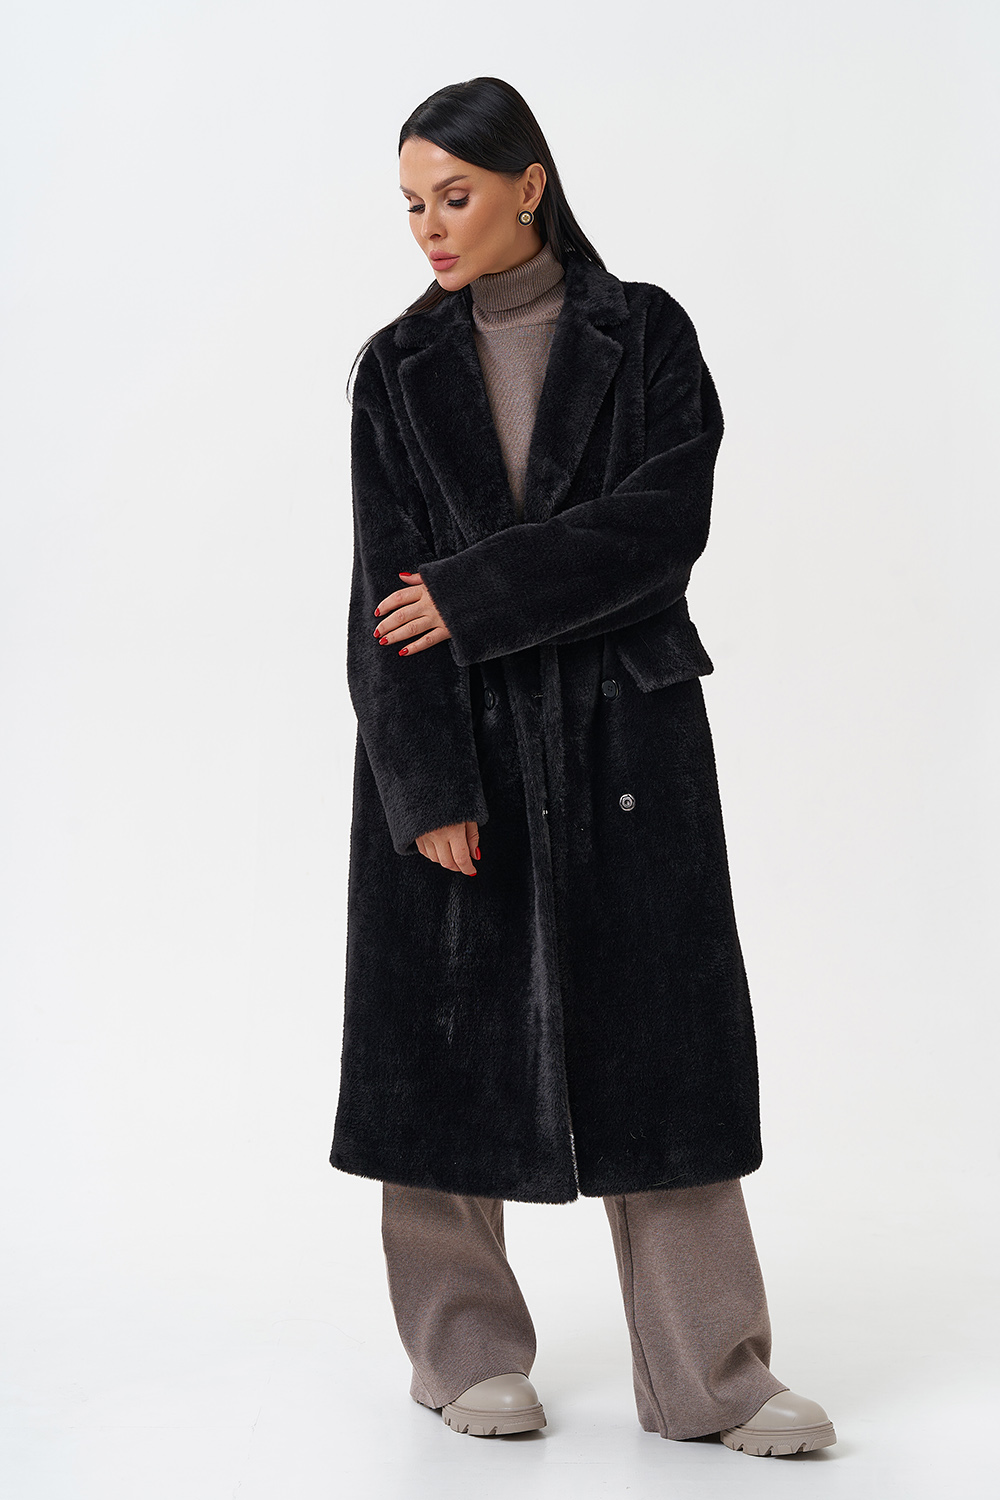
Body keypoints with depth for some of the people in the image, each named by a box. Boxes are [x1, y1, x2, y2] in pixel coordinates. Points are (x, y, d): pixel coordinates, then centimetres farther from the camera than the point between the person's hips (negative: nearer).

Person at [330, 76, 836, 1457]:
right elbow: (390, 591, -4)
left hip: (623, 735, -1)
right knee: (452, 1036, 3)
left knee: (659, 1035, 0)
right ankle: (469, 1355, 18)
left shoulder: (645, 336, 3)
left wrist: (475, 596, -14)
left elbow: (664, 522, -11)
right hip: (450, 739, 1)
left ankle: (706, 1374, 7)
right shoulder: (398, 369, 5)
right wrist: (429, 787, -13)